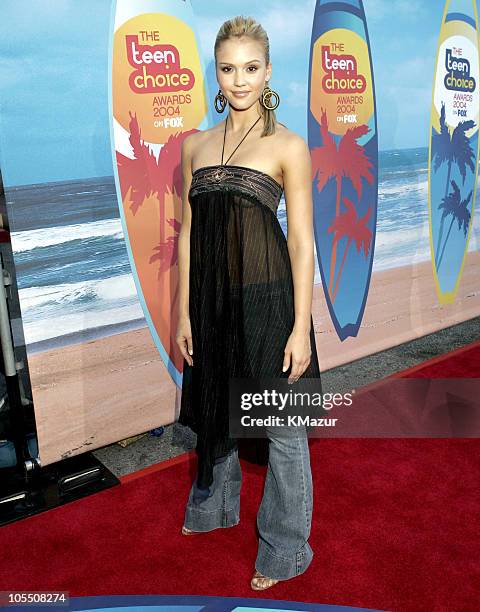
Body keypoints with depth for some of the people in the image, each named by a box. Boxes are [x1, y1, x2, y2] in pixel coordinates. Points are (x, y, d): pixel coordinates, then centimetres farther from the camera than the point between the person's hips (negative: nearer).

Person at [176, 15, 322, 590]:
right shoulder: (196, 145, 8)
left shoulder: (288, 145, -5)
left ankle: (283, 549, 28)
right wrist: (183, 313, 7)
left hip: (267, 298, -5)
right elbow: (188, 233, 8)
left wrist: (300, 327, -12)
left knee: (282, 425, 7)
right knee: (213, 408, 22)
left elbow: (302, 241, -7)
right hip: (212, 297, 5)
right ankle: (213, 506, 49)